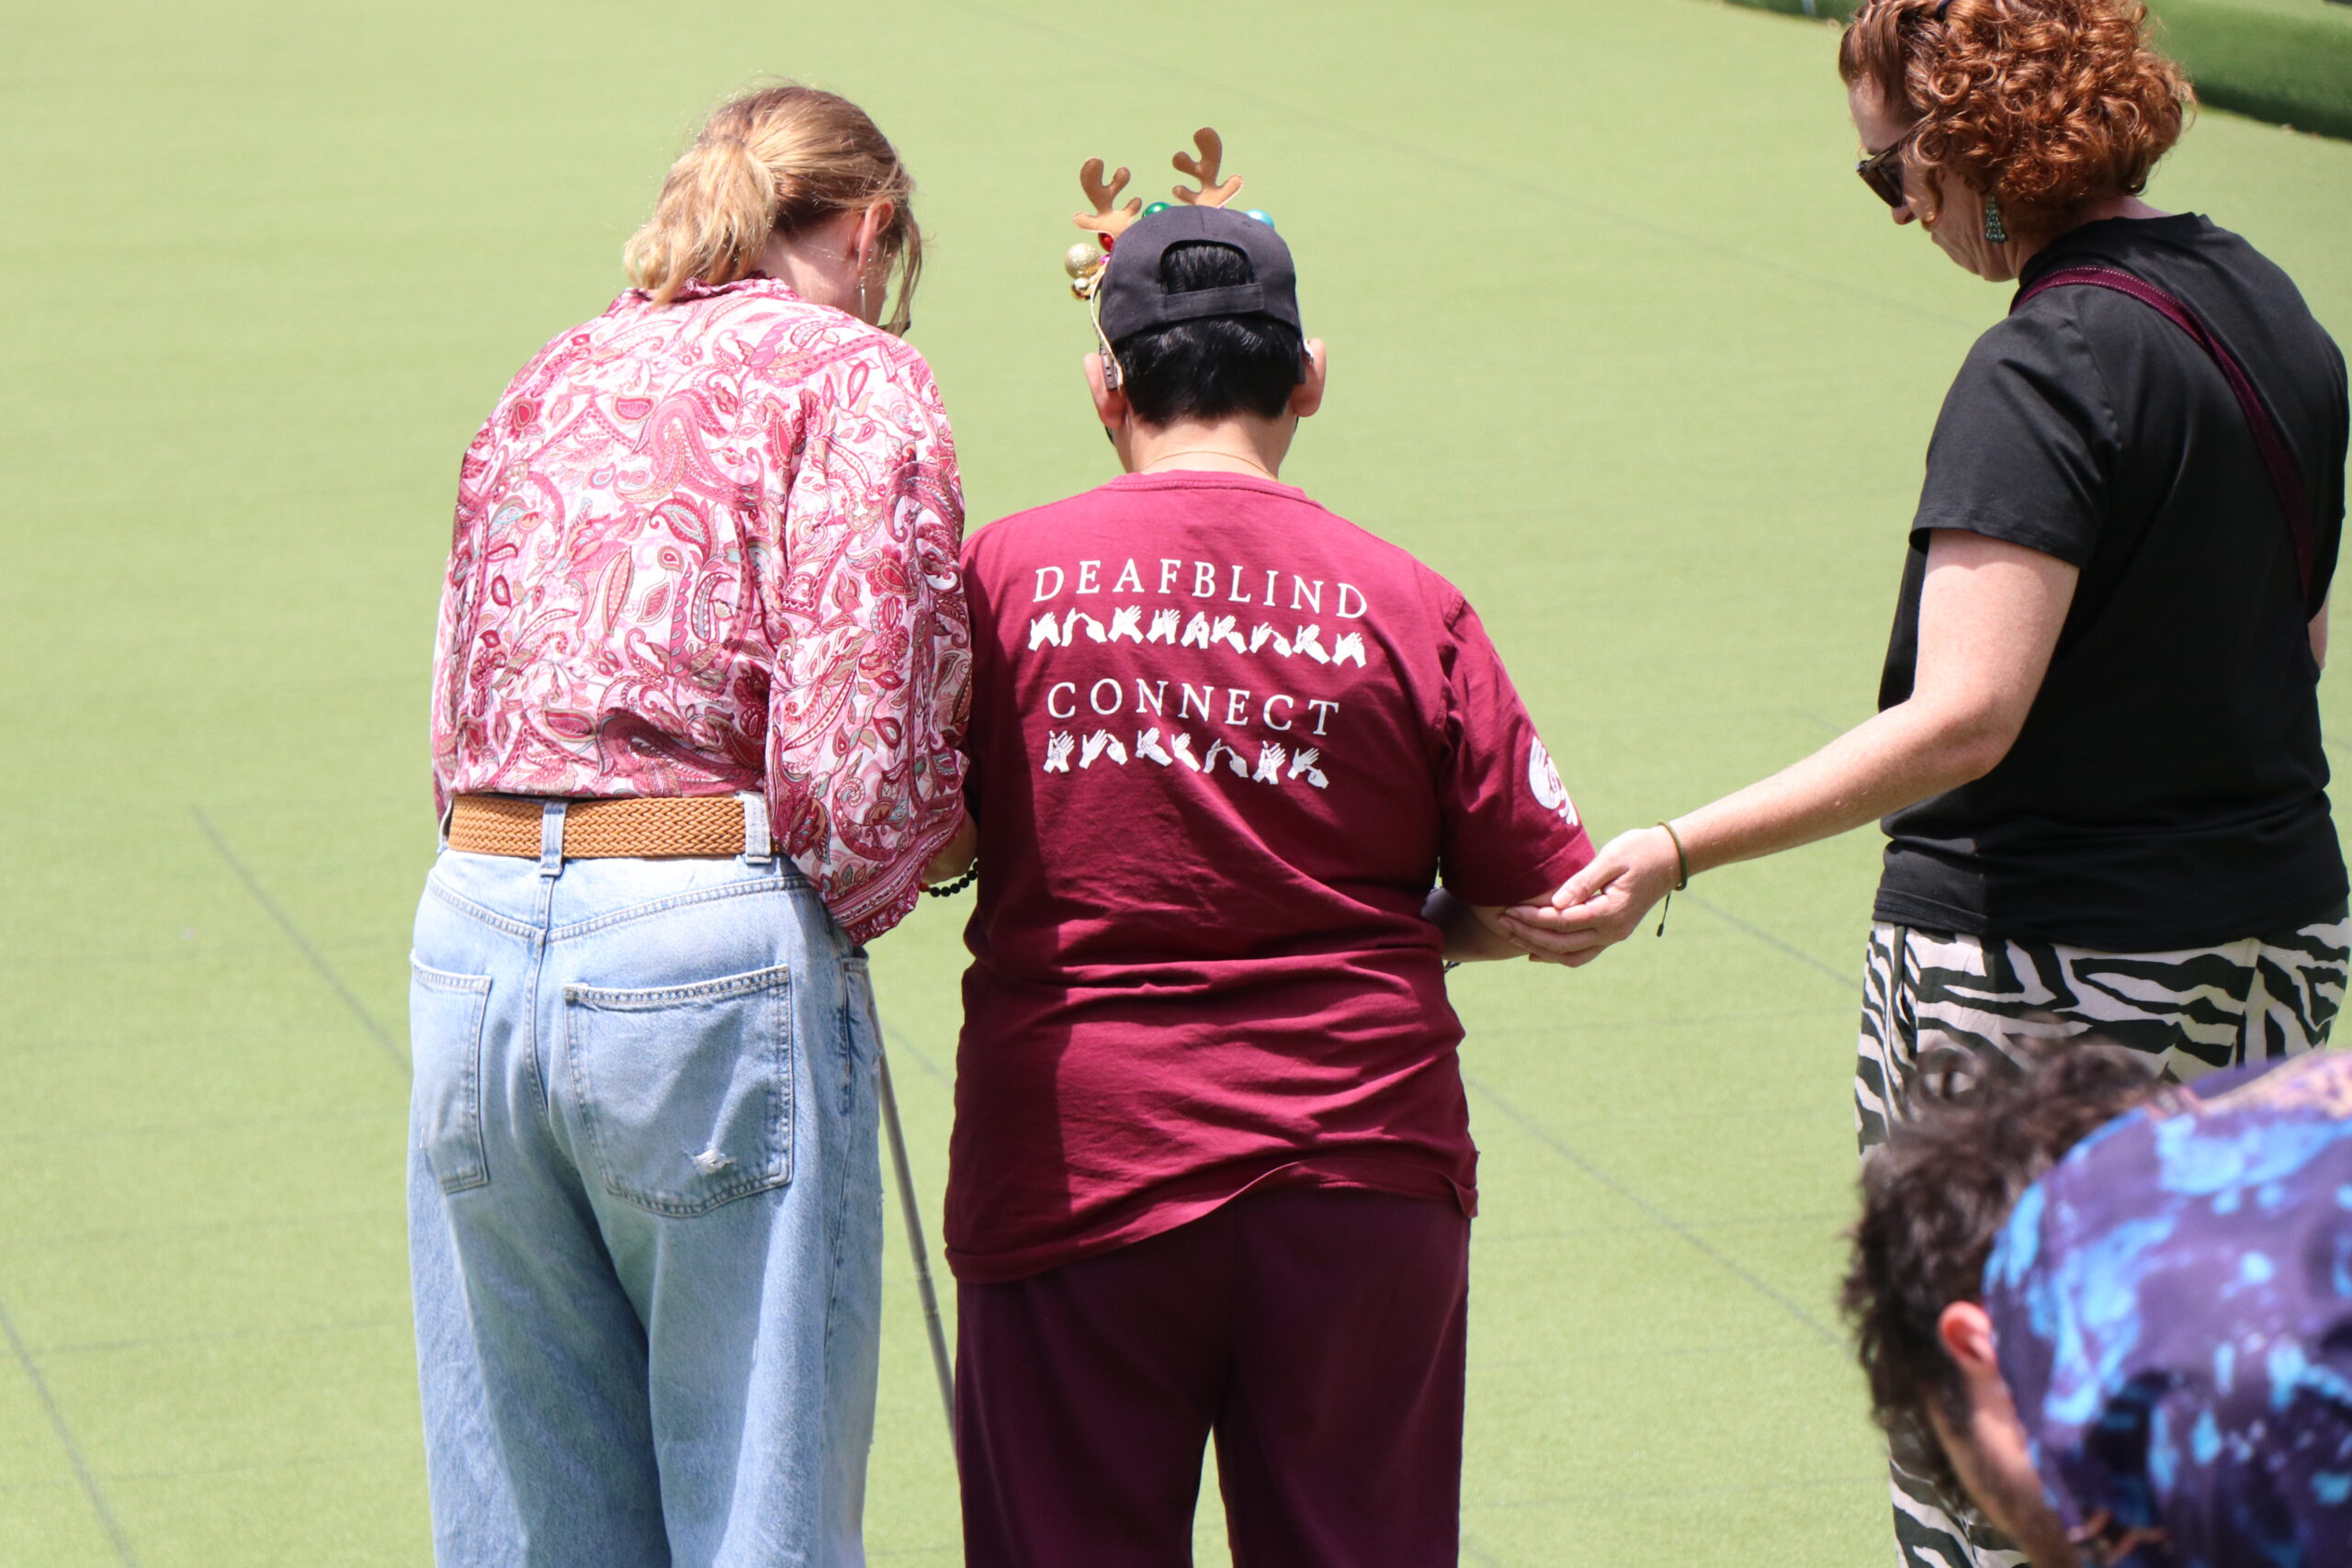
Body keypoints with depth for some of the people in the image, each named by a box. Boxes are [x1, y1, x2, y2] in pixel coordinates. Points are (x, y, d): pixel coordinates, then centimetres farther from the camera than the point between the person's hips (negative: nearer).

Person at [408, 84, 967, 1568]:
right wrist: (846, 906, 8)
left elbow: (461, 729, 15)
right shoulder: (852, 377, -1)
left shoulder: (551, 380, 19)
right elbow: (857, 760, -10)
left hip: (473, 942, 6)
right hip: (715, 950, -6)